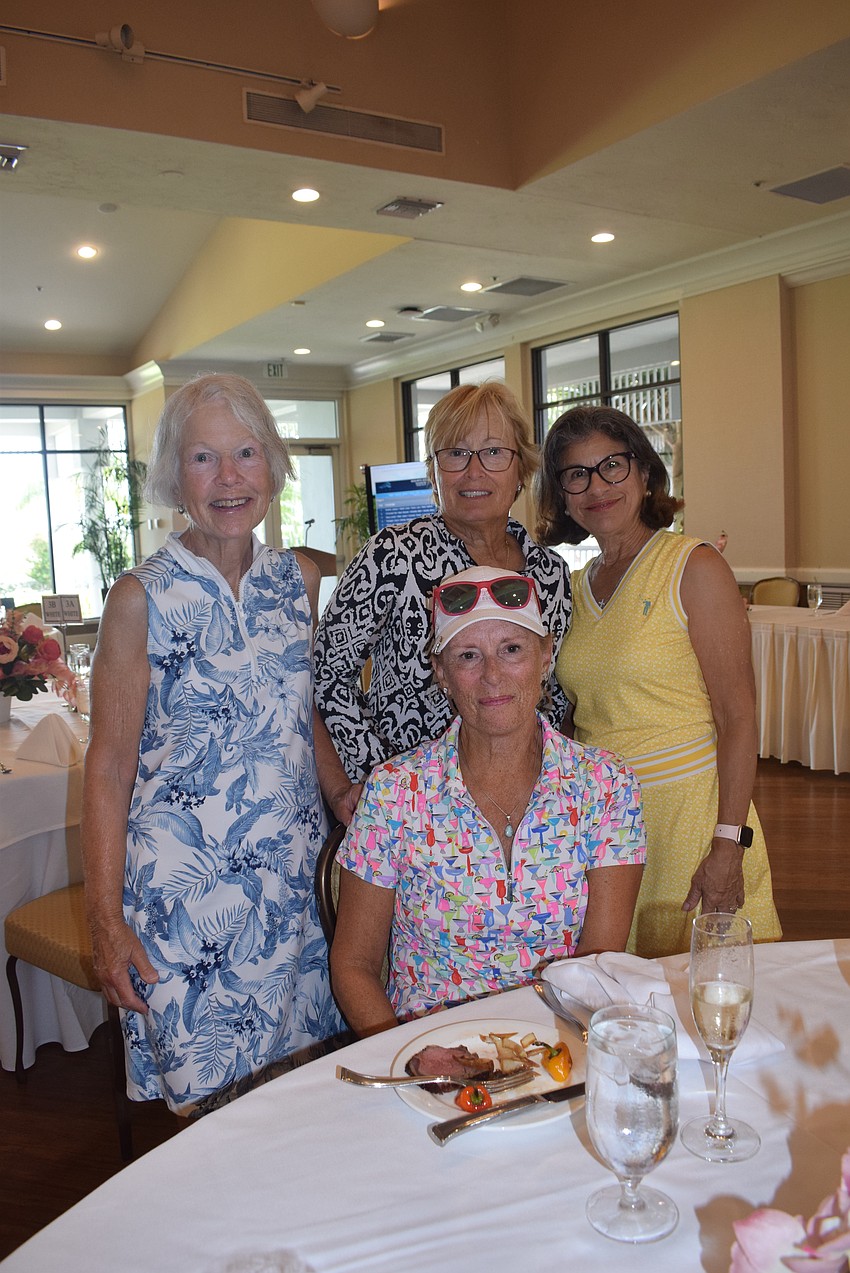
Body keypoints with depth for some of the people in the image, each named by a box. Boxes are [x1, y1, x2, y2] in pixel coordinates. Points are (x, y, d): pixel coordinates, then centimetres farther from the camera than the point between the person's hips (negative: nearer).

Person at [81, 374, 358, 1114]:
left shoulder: (301, 581, 4)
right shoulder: (142, 599, -9)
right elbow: (110, 769, -7)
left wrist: (341, 790, 0)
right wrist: (107, 920, -10)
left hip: (292, 878, 4)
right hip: (184, 886, -4)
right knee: (208, 1112, 5)